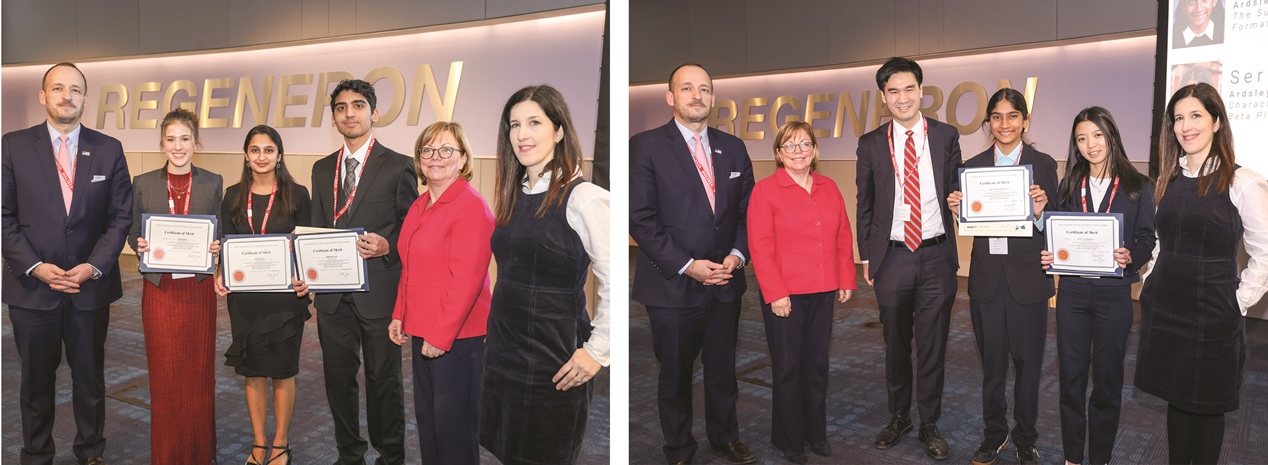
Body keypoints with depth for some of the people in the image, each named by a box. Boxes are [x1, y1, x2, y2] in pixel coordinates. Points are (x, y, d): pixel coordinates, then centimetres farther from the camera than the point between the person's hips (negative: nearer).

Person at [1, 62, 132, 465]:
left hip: (91, 286, 1)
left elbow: (120, 216, 2)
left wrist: (94, 266, -9)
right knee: (36, 380, 11)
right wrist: (35, 266, -12)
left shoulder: (108, 150, 3)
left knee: (90, 376, 11)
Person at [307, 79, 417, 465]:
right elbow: (317, 230, 15)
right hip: (333, 292, 5)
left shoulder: (398, 166, -4)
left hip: (378, 291, -5)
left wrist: (388, 246, -21)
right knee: (339, 378, 13)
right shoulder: (322, 169, 12)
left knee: (384, 379, 7)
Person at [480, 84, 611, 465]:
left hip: (551, 359, -7)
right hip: (502, 348, 7)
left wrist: (597, 351, -17)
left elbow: (614, 284, -19)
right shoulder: (515, 195, 7)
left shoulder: (583, 197, -17)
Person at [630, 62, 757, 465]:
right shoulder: (646, 146, -7)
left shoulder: (733, 147, 8)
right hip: (673, 285, -4)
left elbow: (747, 210, 11)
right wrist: (686, 265, -17)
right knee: (675, 374, 11)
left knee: (722, 368, 18)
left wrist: (737, 254, -6)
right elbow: (640, 218, -13)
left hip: (725, 282, 4)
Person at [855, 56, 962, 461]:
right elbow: (865, 205, 6)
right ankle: (898, 417, 30)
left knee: (932, 345, 6)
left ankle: (930, 425, 21)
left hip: (936, 256, 0)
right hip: (892, 257, 1)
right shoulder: (871, 144, 2)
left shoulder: (946, 136, 3)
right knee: (896, 344, 13)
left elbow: (957, 190, 9)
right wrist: (866, 256, 5)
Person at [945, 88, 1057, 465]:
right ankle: (994, 434, 30)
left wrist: (1040, 212, -24)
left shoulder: (1043, 165, -1)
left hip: (1028, 278, -2)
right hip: (986, 277, 2)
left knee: (1027, 363, 8)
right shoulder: (973, 166, 5)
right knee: (992, 362, 13)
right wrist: (958, 210, -14)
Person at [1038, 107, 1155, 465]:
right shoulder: (1069, 187, 8)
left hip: (1113, 293, -2)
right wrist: (1047, 256, -12)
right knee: (1071, 375, 7)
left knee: (1108, 378, 7)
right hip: (1072, 291, 2)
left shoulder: (1138, 187, 0)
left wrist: (1130, 257, -22)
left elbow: (1146, 240, -2)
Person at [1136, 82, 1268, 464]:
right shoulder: (1169, 180, 7)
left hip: (1213, 317, -5)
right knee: (1175, 400, 14)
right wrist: (1152, 283, 9)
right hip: (1163, 311, 5)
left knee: (1207, 406, 8)